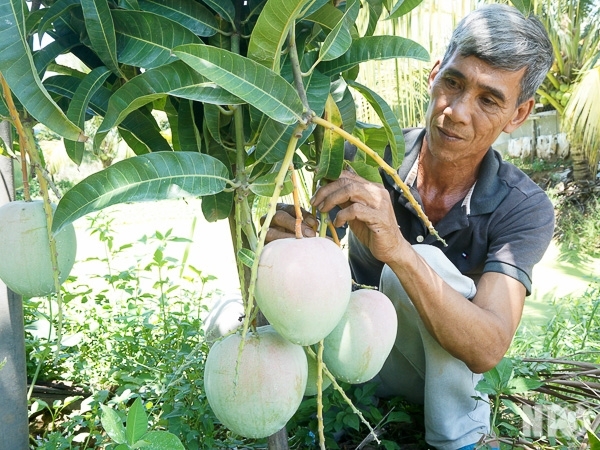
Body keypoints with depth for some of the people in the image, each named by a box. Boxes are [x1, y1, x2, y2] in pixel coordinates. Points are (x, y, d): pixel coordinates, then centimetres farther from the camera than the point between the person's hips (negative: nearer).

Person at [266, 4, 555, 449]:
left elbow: (487, 350, -33)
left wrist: (398, 251, -49)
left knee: (426, 261, -33)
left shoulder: (525, 209, -22)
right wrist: (283, 238, -42)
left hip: (446, 364, 0)